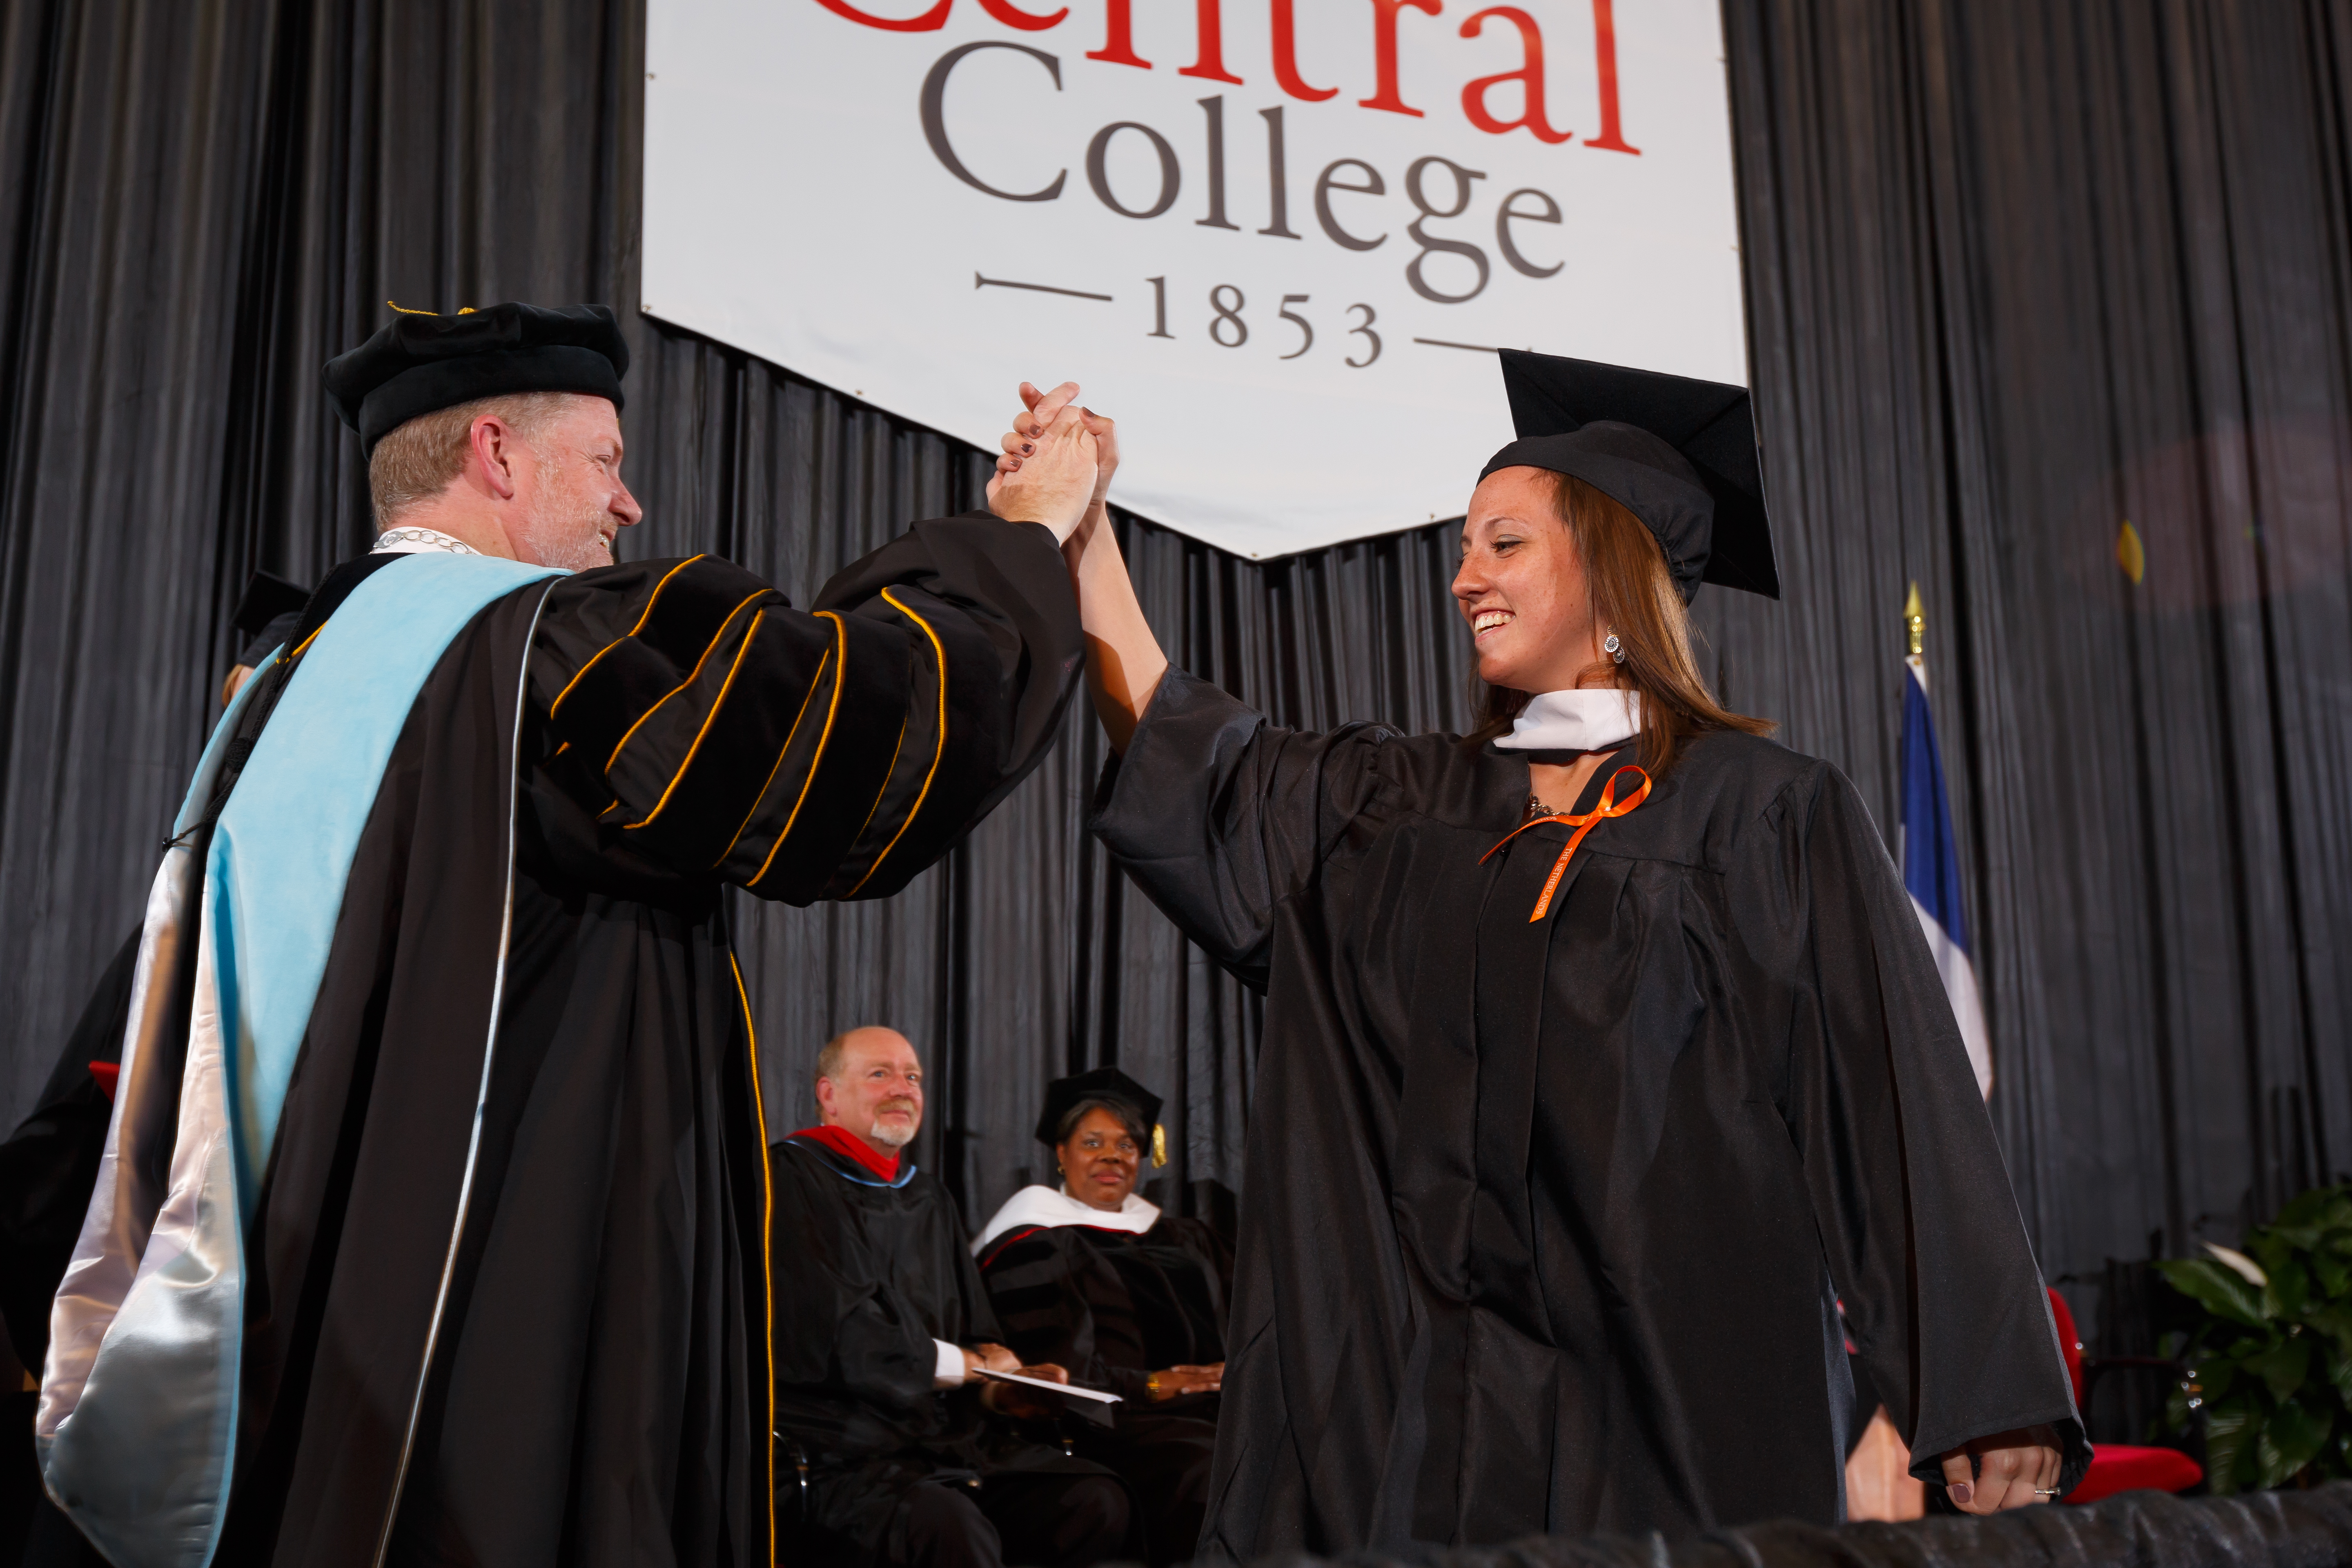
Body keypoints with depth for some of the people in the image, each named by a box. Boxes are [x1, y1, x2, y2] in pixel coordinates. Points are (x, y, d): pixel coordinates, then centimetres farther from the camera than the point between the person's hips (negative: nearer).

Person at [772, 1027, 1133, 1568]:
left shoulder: (929, 1200, 23)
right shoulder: (792, 1181, -1)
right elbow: (824, 1335, -12)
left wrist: (1003, 1389, -4)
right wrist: (965, 1364, 0)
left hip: (949, 1437, 7)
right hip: (840, 1454, -7)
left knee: (1099, 1502, -16)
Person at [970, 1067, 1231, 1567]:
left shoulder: (1186, 1239, 26)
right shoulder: (1034, 1248, 8)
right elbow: (1049, 1367, -4)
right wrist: (1150, 1386, -13)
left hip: (1215, 1409, 6)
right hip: (1117, 1423, -5)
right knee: (1212, 1476, -35)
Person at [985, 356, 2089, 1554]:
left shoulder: (1769, 813, -2)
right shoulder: (1406, 808, 12)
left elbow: (1902, 1110, -6)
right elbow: (1185, 761, 11)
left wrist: (1989, 1400, -11)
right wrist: (1083, 525, 7)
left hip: (1691, 1389, -4)